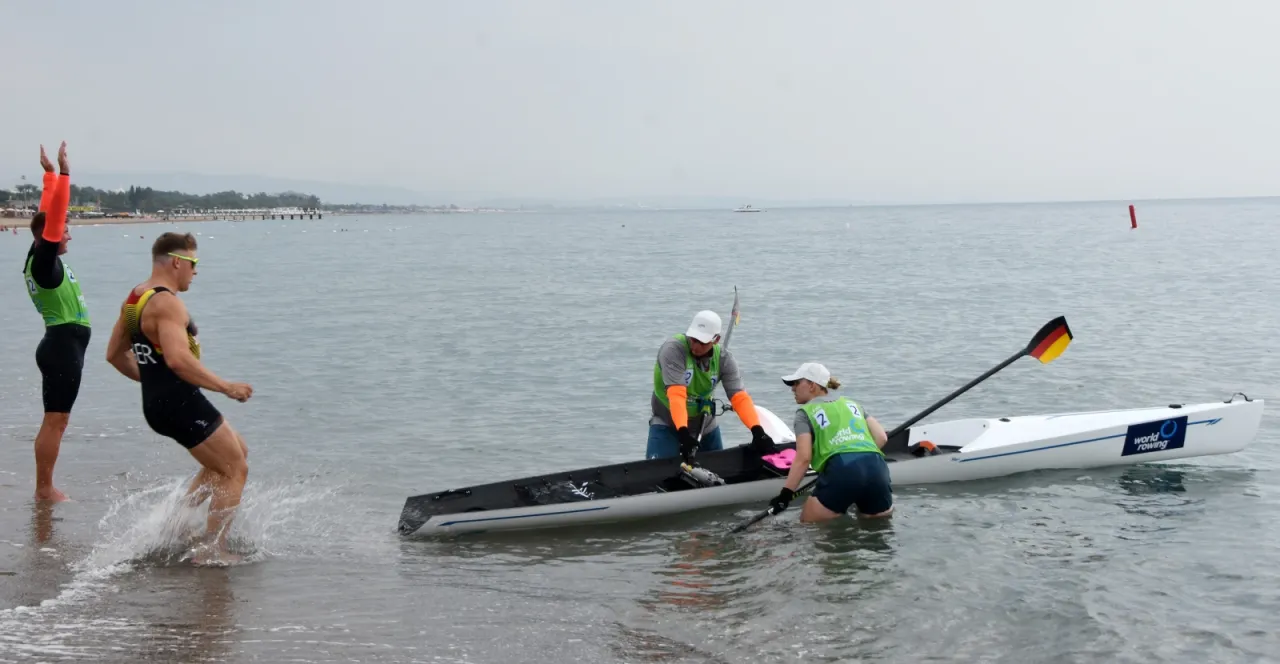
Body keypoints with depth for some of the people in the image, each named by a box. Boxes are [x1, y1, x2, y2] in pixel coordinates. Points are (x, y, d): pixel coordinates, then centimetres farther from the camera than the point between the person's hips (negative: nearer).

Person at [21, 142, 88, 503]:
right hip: (64, 346, -10)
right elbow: (53, 219, -24)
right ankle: (45, 490, -4)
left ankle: (44, 487, 16)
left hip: (60, 346, 10)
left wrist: (50, 174, 23)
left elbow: (48, 214, 19)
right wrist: (62, 173, -25)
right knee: (55, 421, -7)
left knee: (55, 421, 12)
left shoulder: (39, 259, 10)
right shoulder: (44, 262, -13)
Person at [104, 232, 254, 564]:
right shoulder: (167, 303, -19)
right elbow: (178, 359, -32)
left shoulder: (134, 298, 12)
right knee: (235, 470, 1)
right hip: (181, 403, -10)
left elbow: (115, 354, 21)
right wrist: (226, 387, -26)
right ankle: (212, 549, 2)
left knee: (236, 453, 23)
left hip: (157, 402, 10)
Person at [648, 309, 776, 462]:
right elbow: (676, 395, -34)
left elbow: (739, 397, -18)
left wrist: (758, 431, -33)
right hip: (667, 424, -5)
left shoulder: (724, 359, -10)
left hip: (706, 426, 5)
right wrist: (683, 432, -46)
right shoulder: (673, 350, -25)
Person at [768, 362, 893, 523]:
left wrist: (786, 494, -2)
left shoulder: (805, 412, 13)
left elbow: (803, 458, 0)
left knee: (809, 525, 12)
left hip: (841, 470, -4)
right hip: (876, 468, 4)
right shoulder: (852, 404, 28)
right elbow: (881, 437, 18)